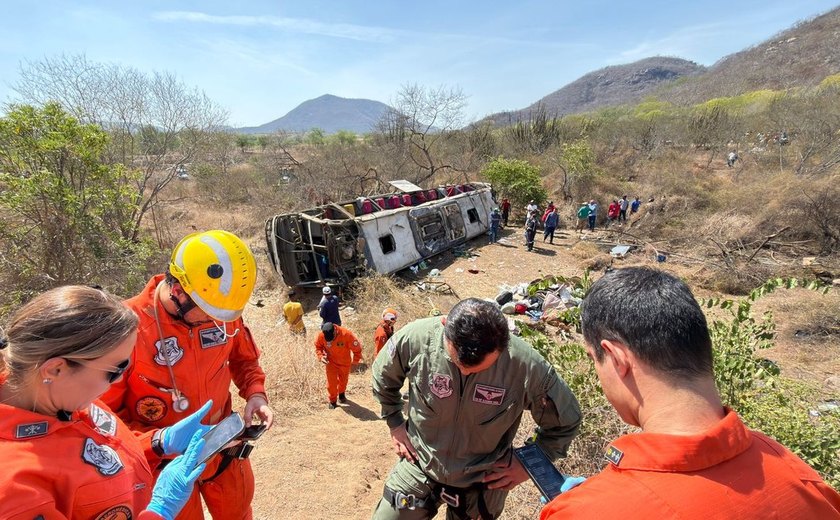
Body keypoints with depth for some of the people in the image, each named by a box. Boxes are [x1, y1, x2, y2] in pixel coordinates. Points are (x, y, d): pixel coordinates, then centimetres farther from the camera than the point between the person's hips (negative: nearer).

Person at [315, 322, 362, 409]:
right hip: (331, 362, 0)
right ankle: (332, 400, 23)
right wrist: (321, 356, -23)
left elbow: (357, 348, -20)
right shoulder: (321, 335, -27)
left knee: (343, 379, 20)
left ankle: (341, 393, 50)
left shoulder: (346, 334, -34)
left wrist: (355, 361, -9)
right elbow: (318, 347, -5)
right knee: (331, 381, 0)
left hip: (345, 362, 0)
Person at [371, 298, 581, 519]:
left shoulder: (527, 365, -27)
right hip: (418, 466, 1)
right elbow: (383, 378, 0)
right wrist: (395, 424, 1)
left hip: (482, 483, -1)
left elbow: (565, 422, -7)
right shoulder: (415, 338, -25)